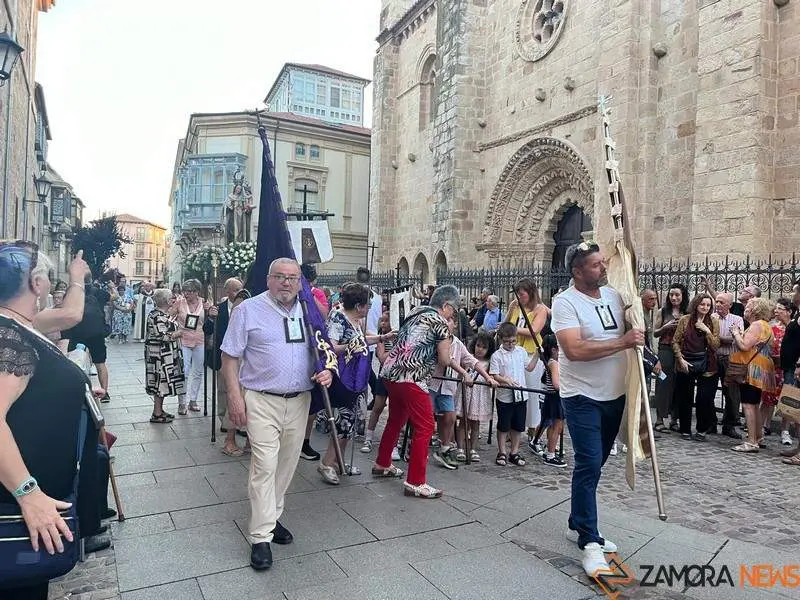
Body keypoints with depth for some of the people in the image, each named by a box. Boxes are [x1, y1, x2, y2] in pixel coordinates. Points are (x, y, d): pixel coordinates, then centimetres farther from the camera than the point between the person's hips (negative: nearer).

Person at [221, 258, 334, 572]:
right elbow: (230, 357, -4)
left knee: (287, 463, 14)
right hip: (262, 401, -4)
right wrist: (235, 398, -11)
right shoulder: (248, 310, -4)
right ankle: (261, 537, 2)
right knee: (265, 465, -9)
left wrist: (327, 370, -3)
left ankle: (271, 518, 32)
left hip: (300, 401, 5)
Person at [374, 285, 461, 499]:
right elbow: (444, 360, 0)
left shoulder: (415, 312, 19)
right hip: (410, 378, -9)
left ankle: (382, 464, 37)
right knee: (425, 427, -3)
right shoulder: (440, 322, -4)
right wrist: (448, 336, 13)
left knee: (396, 420, 23)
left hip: (391, 372, 9)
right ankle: (415, 483, -1)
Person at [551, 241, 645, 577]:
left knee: (595, 464, 17)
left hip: (615, 395, 7)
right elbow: (575, 349, -27)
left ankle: (577, 525, 33)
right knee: (589, 465, -10)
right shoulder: (565, 302, -15)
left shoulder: (613, 294, 5)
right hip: (583, 397, -7)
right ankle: (590, 542, 2)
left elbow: (635, 323, 21)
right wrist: (623, 342, -23)